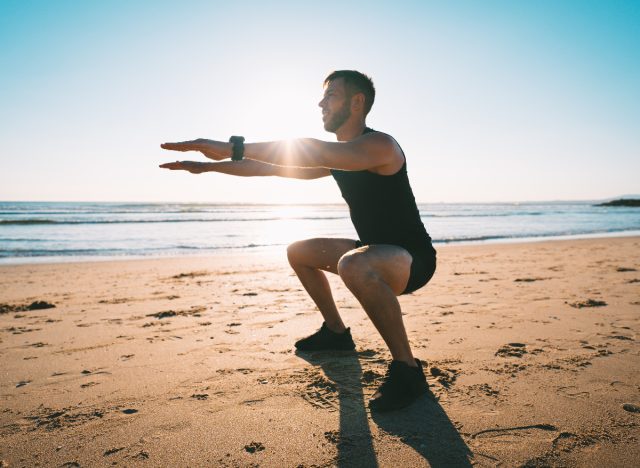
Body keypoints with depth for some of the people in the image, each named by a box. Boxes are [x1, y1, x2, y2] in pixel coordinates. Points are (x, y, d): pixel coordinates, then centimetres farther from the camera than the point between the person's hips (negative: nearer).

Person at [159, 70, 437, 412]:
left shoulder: (380, 145, -20)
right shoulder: (337, 155, 9)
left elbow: (311, 153, -36)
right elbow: (274, 166, 13)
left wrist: (232, 147, -37)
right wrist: (210, 166, 10)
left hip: (413, 259, -9)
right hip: (376, 253, 9)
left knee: (353, 264, -40)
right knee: (298, 252, 16)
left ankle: (407, 371, -25)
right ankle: (336, 332, 26)